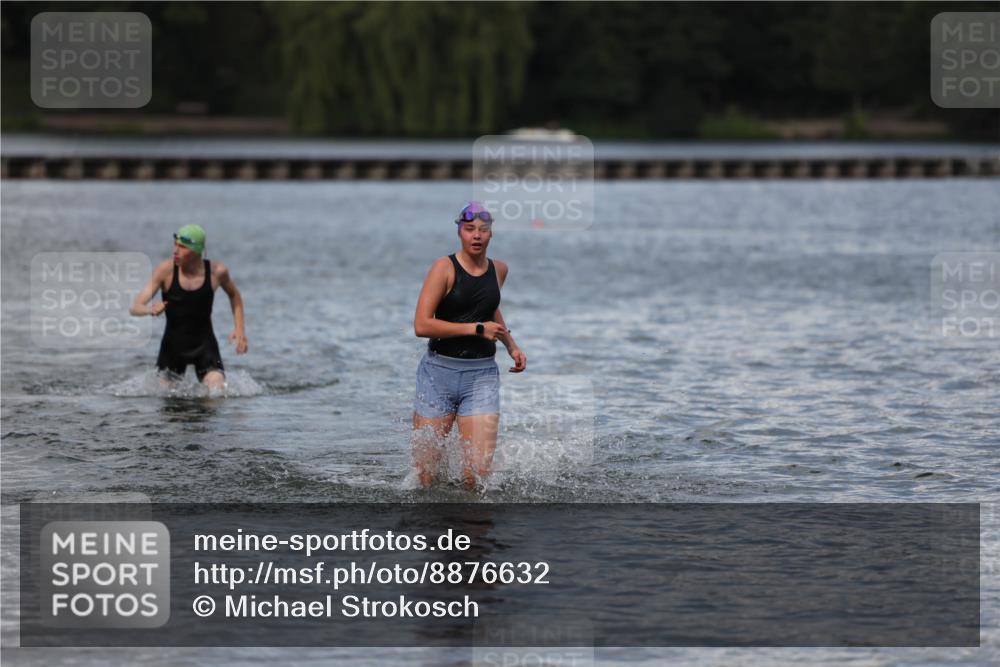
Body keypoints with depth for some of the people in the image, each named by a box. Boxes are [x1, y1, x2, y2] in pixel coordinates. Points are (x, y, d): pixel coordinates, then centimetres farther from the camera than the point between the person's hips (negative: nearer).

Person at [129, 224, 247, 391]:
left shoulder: (216, 272, -10)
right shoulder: (166, 270, -13)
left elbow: (234, 295, 14)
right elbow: (135, 308, -15)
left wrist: (239, 329, 2)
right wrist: (150, 309, -39)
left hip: (204, 344, 0)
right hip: (173, 345, 0)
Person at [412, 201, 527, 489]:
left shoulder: (499, 269, 9)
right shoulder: (445, 267, -7)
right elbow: (421, 325, -16)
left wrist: (512, 346, 19)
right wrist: (477, 329, -14)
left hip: (481, 375, 3)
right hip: (439, 371, -3)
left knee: (478, 474, -13)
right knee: (425, 477, -1)